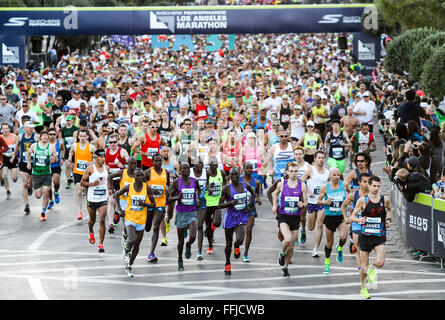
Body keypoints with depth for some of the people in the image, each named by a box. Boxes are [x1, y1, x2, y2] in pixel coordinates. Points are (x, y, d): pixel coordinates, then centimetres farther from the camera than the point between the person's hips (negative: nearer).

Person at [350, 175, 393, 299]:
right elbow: (352, 217, -2)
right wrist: (359, 220, -23)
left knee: (380, 263, -21)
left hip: (380, 237, 1)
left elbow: (390, 209, 24)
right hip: (365, 236, -1)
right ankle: (363, 288, 31)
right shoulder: (362, 200, -5)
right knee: (364, 267, 5)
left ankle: (372, 268, 17)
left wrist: (388, 219, 6)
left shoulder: (385, 199, 1)